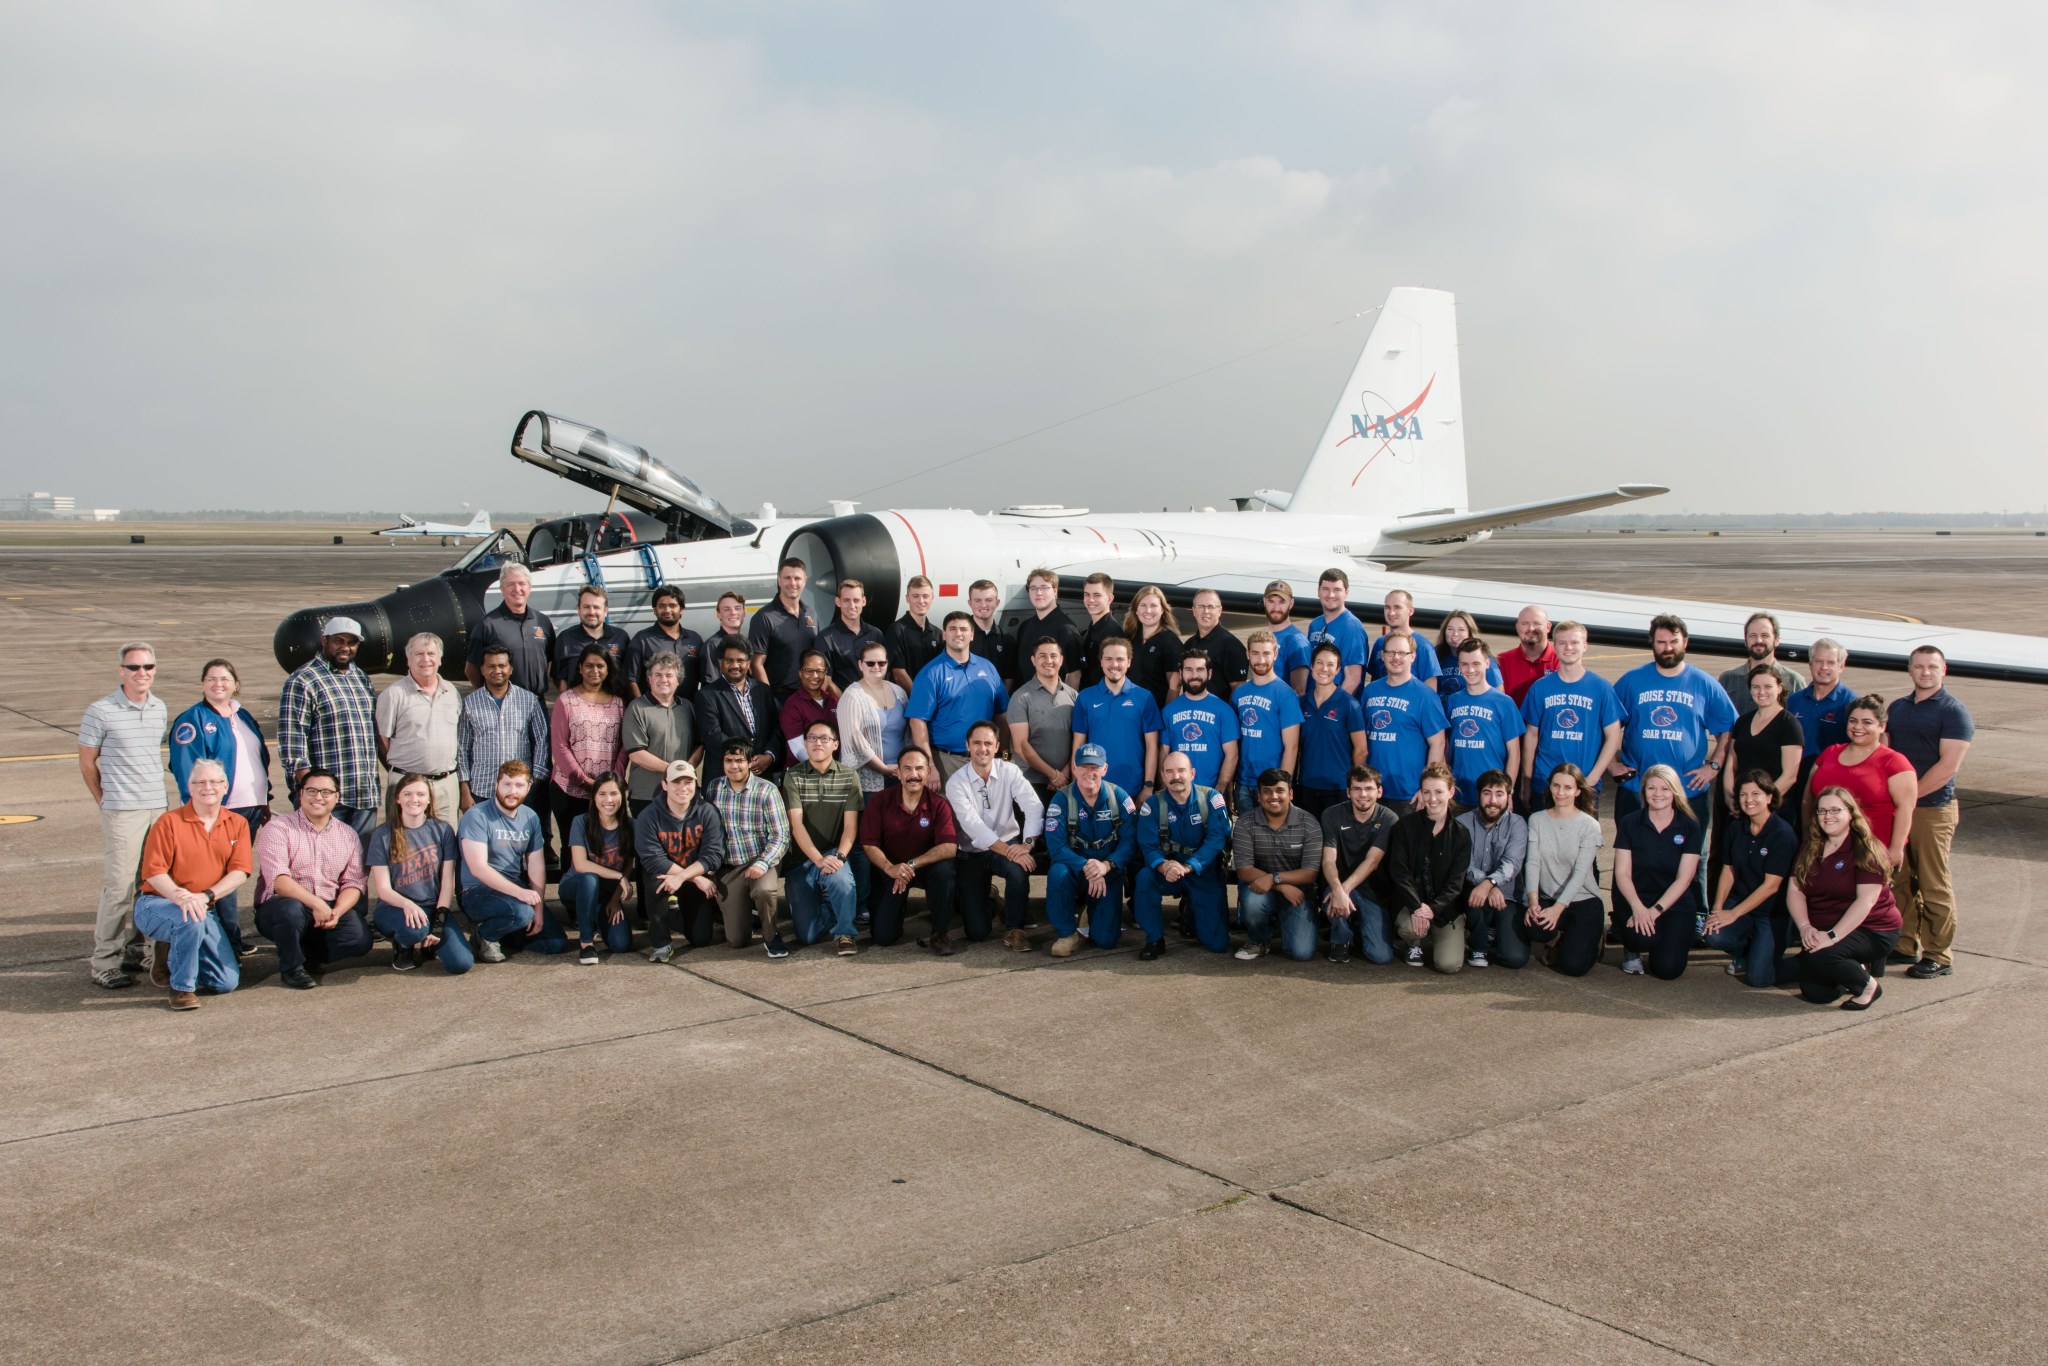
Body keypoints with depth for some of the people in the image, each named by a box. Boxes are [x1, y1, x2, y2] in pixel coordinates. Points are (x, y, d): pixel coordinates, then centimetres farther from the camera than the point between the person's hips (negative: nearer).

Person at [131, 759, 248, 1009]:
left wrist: (206, 896, -21)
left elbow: (240, 872, -6)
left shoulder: (237, 824, 3)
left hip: (206, 909, 4)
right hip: (157, 904, -4)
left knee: (228, 981, -6)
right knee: (192, 920, -41)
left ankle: (171, 955, 22)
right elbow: (153, 871, -13)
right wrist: (180, 897, -30)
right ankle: (182, 988, -16)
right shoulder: (169, 822, -7)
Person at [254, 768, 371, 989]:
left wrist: (337, 911, -18)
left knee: (361, 939, -22)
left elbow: (353, 883, 3)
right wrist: (316, 904, -29)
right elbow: (278, 879, -18)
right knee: (291, 910, -38)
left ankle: (309, 955, 7)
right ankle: (291, 967, -10)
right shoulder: (278, 828, -5)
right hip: (279, 904, -3)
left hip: (330, 908, 4)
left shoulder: (347, 834, 9)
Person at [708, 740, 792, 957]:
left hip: (761, 861, -3)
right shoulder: (714, 789, 3)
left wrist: (762, 864, -26)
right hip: (728, 868, 3)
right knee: (736, 940, -2)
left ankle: (771, 937, -10)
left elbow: (780, 836, -12)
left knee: (764, 890, -40)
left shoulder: (767, 790, -9)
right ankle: (750, 907, 34)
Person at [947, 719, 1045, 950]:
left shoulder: (1010, 771, -7)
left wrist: (1027, 844, -37)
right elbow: (973, 826, -23)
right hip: (971, 854, -1)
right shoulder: (956, 783, -13)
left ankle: (1013, 929, -12)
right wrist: (1008, 851, -34)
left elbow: (1034, 807, -19)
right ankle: (984, 900, 31)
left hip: (1007, 845, 1)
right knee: (977, 932, -7)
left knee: (1019, 868, -36)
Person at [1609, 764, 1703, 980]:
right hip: (1635, 898, 0)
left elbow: (1684, 878, -5)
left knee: (1668, 969, -16)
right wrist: (1638, 907, -21)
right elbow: (1622, 874, -5)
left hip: (1675, 902, 1)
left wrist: (1656, 910, -17)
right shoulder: (1629, 823, -1)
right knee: (1643, 937, -33)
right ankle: (1632, 948, 6)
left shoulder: (1689, 826, -1)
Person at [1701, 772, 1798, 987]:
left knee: (1758, 977, -17)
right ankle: (1743, 953, 10)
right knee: (1712, 935, -26)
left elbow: (1771, 885, -17)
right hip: (1738, 903, 5)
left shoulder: (1783, 834, -15)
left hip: (1772, 913, -5)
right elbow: (1728, 871, 5)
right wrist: (1717, 909, -9)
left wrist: (1733, 914, -18)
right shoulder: (1734, 828, 3)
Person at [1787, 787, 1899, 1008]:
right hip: (1820, 931, 6)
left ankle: (1869, 985, -4)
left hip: (1872, 930, -6)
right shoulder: (1809, 849, 7)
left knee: (1819, 956, -32)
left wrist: (1833, 936, -28)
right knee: (1815, 993, -10)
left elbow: (1866, 900, -20)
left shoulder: (1865, 850, -12)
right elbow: (1795, 891, 2)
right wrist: (1805, 927, -16)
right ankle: (1856, 968, 21)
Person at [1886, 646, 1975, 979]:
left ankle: (1938, 956, 4)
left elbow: (1949, 765, -14)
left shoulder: (1954, 712, -7)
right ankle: (1904, 944, 20)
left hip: (1933, 809, -6)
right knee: (1901, 880, 11)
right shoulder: (1897, 708, 14)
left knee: (1934, 885, -2)